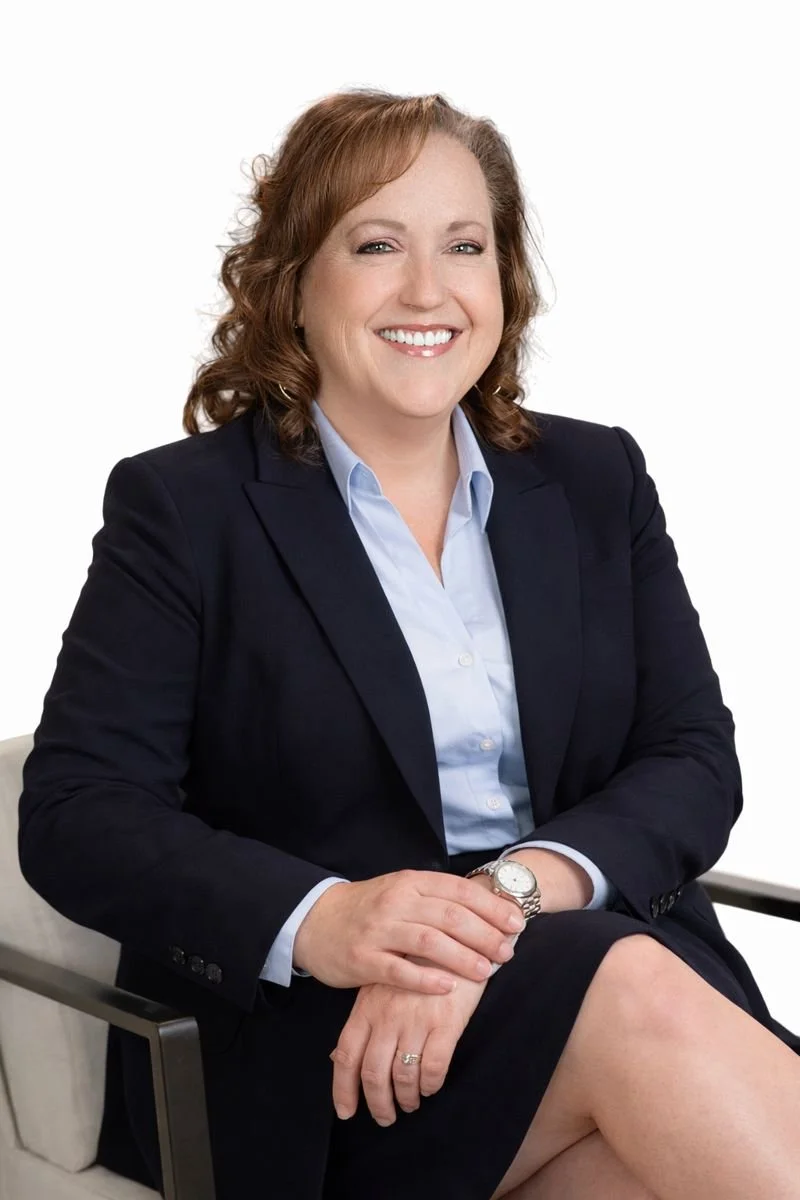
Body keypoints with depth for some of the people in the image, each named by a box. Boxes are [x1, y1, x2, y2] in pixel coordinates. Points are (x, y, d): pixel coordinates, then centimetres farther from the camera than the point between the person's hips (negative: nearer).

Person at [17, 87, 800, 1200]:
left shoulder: (598, 482, 14)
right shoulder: (183, 507, 3)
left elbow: (697, 765, 4)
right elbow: (76, 814, -6)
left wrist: (505, 894, -17)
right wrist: (318, 922, -25)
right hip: (299, 1032, -2)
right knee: (634, 994, -31)